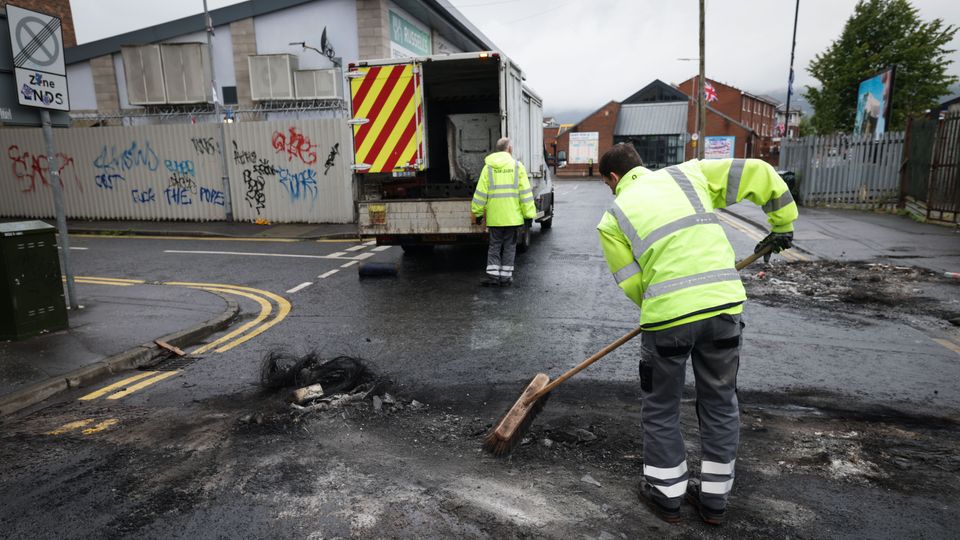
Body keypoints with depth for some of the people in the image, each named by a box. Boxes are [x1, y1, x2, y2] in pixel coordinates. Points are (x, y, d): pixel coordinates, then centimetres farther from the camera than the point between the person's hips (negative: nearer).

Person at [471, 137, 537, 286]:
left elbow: (481, 192, 1)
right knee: (509, 246, 9)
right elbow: (525, 193, -4)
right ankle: (505, 277, 11)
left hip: (494, 217, 1)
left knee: (494, 245, 12)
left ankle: (492, 274, 4)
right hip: (513, 216, -1)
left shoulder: (488, 167, 3)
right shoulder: (517, 166, -1)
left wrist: (478, 213, 9)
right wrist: (528, 214, -1)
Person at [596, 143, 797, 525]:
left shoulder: (612, 218, 8)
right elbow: (758, 173, 12)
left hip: (667, 314, -3)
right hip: (724, 304, 4)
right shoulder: (687, 174, 15)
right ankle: (714, 500, 33)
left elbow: (631, 284, 6)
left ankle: (666, 495, 31)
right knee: (720, 404, 20)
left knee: (661, 408, 18)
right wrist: (782, 225, 24)